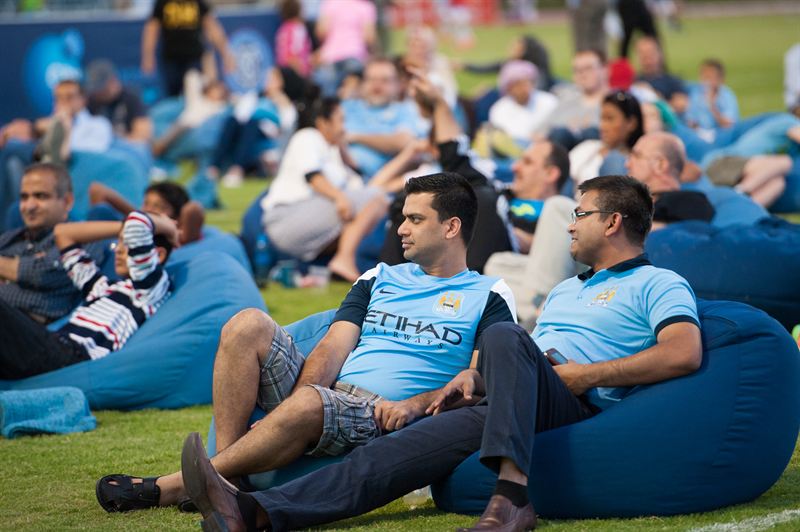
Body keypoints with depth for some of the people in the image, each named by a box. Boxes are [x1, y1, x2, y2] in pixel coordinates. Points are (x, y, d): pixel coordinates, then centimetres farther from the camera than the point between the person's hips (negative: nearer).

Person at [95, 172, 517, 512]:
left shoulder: (488, 297, 12)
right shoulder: (379, 279, 26)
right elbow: (333, 347, 12)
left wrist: (415, 405, -19)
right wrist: (300, 394, -9)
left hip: (383, 419, -6)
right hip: (327, 391, 6)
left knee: (308, 405, -39)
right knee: (249, 324, -17)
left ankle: (170, 488, -30)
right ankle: (225, 458, -27)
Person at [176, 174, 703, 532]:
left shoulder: (659, 285, 8)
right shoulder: (566, 290, 36)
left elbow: (685, 354, -10)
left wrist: (587, 374, -10)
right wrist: (477, 376, 10)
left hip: (576, 411, -6)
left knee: (503, 335, -33)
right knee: (407, 444, -19)